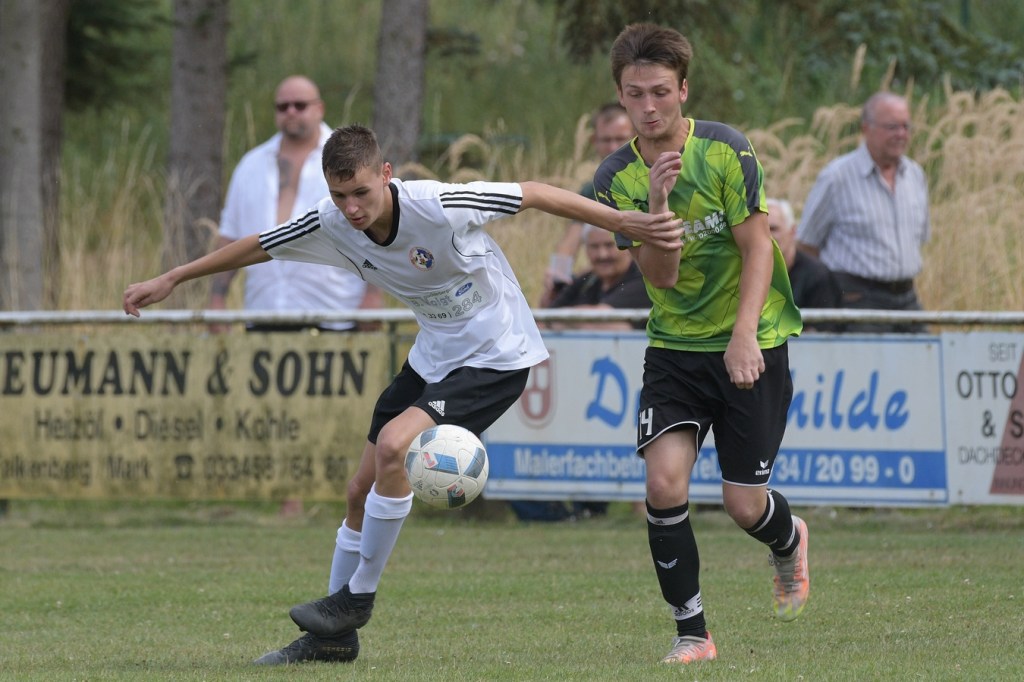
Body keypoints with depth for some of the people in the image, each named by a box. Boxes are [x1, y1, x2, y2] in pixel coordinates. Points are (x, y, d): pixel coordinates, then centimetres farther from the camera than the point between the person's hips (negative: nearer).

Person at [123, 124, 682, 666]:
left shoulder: (437, 206, -28)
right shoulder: (331, 224, -10)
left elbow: (536, 195, -22)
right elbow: (255, 248, 5)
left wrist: (624, 224, -24)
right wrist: (170, 280, 13)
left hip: (495, 356, -7)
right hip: (433, 356, 7)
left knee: (394, 444, -26)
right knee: (361, 491, 6)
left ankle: (358, 595, -10)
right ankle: (335, 635, 21)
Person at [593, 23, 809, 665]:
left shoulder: (726, 149, -12)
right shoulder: (616, 178, -5)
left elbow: (757, 245, -12)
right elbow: (661, 276, -9)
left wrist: (744, 335, -24)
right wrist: (657, 203, -26)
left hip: (750, 345, -2)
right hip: (675, 345, 2)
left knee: (743, 503, -1)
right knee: (665, 481, -18)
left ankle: (789, 541, 37)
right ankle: (692, 632, -4)